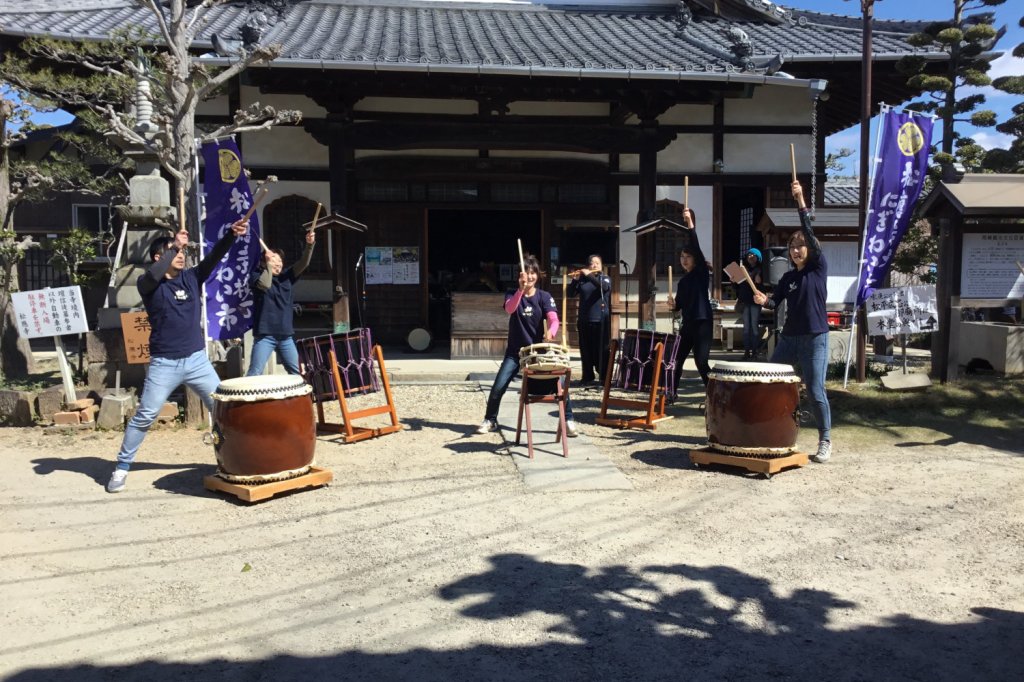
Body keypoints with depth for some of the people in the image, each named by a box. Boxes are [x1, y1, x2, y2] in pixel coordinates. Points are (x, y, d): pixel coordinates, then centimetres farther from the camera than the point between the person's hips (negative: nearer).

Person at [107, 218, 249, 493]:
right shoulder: (148, 285, -5)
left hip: (197, 360, 4)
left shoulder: (191, 278, 7)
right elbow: (152, 276, -29)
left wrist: (231, 235, -21)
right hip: (164, 364, -4)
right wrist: (174, 246, -26)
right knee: (144, 417, 2)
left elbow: (213, 257, -5)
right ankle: (121, 467, 15)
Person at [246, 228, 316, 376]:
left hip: (286, 335, 5)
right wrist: (269, 263, -14)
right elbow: (265, 284, -23)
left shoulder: (287, 276, 12)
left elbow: (303, 264, -3)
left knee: (296, 372, 9)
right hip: (265, 334, -5)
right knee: (254, 373, -10)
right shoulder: (257, 276, 0)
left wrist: (309, 245, -19)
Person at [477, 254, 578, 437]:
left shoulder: (544, 297, -3)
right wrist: (521, 290, -40)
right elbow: (510, 309, -25)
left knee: (559, 383, -13)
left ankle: (568, 420, 4)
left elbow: (553, 319, -18)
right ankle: (490, 420, 16)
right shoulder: (512, 295, -1)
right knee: (498, 387, -7)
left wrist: (550, 332, -42)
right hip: (514, 351, 0)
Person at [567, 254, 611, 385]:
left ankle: (604, 377, -1)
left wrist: (589, 275, -20)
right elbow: (571, 293, 3)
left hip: (600, 320, -3)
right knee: (585, 350, 6)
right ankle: (587, 376, 17)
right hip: (584, 320, 3)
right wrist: (574, 280, -11)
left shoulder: (605, 278, 4)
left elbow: (604, 287, -19)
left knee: (601, 349, -5)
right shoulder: (582, 280, 9)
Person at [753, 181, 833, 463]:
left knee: (816, 391, -7)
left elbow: (810, 234, -12)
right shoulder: (788, 277, 12)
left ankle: (825, 441, 7)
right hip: (789, 337, 6)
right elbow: (775, 303, 11)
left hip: (815, 339, -5)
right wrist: (763, 300, -13)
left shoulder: (819, 268, -1)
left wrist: (801, 201, -18)